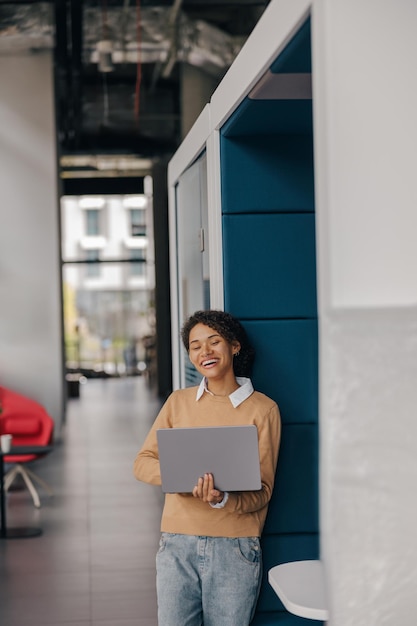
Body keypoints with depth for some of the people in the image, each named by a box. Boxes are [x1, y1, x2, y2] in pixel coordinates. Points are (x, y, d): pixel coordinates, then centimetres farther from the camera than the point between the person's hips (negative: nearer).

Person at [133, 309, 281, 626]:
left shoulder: (263, 409, 0)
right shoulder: (178, 402, 9)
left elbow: (263, 490, -1)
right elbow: (142, 463, 5)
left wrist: (223, 500, -21)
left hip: (236, 548, -2)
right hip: (178, 543, 2)